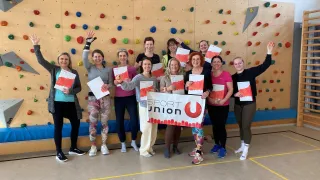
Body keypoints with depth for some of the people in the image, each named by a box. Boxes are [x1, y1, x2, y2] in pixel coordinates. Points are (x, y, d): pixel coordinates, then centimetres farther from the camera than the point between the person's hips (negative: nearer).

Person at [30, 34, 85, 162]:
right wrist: (36, 46, -13)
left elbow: (79, 87, 3)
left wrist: (70, 91, -16)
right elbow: (41, 60, -6)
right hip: (57, 103, -3)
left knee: (76, 124, 10)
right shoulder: (54, 70, 2)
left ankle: (73, 148, 29)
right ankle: (59, 152, 15)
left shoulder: (74, 72, 5)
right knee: (58, 126, 3)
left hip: (71, 103, 3)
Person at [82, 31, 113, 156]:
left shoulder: (108, 69, 6)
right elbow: (84, 58, -14)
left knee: (104, 123, 7)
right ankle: (93, 146, 17)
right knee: (93, 123, 4)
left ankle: (104, 145, 20)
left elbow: (111, 83, 6)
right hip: (92, 98, -1)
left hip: (105, 98, 1)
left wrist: (107, 86, -18)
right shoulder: (90, 68, 3)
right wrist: (88, 42, -20)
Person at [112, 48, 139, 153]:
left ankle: (133, 142, 20)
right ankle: (123, 144, 24)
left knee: (134, 120, -5)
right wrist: (115, 82, -17)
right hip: (119, 98, 1)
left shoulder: (132, 69, 4)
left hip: (131, 97, 0)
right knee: (119, 121, 4)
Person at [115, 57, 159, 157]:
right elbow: (129, 86, -25)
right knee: (146, 128, -5)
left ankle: (149, 147, 30)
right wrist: (122, 82, -46)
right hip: (144, 106, -6)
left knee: (154, 128, 12)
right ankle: (144, 149, 12)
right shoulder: (138, 77, -9)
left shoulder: (154, 78, 9)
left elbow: (158, 90, 17)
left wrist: (155, 90, -7)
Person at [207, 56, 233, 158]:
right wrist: (209, 99, -8)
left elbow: (231, 90, -8)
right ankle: (217, 144, 30)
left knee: (221, 126, -2)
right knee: (215, 125, 13)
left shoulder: (226, 74, -7)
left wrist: (224, 100, -18)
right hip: (211, 105, 3)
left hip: (223, 106, -3)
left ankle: (223, 148, 10)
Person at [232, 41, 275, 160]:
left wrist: (269, 52, -22)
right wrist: (235, 94, -18)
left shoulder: (250, 72, -7)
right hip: (237, 105, 4)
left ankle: (246, 150, 10)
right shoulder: (233, 77, 2)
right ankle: (242, 146, 32)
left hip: (249, 104, -4)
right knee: (241, 126, 15)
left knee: (246, 126, -3)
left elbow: (265, 66, -13)